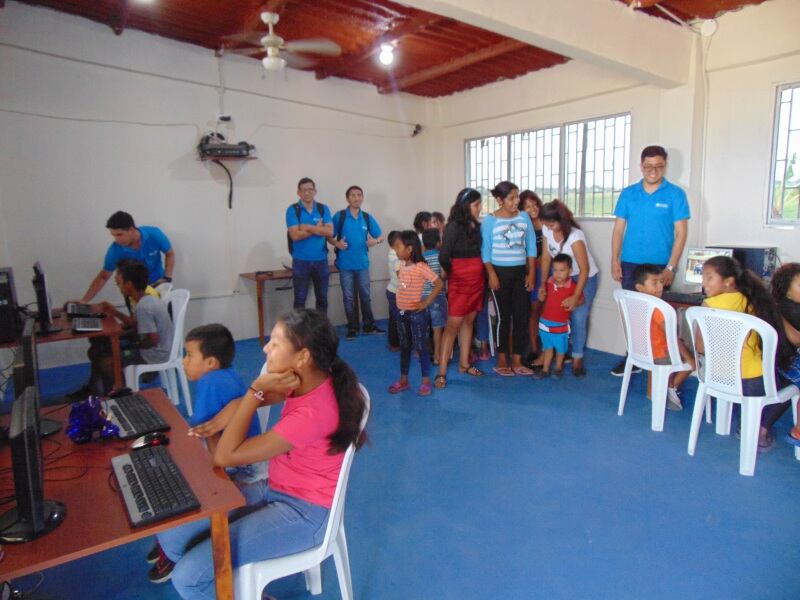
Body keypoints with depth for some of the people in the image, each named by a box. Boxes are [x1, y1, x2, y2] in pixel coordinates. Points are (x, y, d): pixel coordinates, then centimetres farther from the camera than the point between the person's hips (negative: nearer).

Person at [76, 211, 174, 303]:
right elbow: (103, 276, -8)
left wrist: (167, 278, -16)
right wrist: (84, 300, -14)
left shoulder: (154, 235, -23)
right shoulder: (115, 250, -20)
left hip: (158, 283, 0)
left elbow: (170, 254, -5)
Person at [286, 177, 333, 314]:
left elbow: (329, 232, -7)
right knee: (300, 299, 3)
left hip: (321, 260, 3)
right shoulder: (292, 210, -3)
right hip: (301, 261, -3)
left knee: (322, 298, 12)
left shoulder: (323, 209, 5)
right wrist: (318, 229, -9)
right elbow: (295, 235, -15)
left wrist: (308, 227, -14)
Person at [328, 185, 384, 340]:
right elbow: (329, 236, -1)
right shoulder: (339, 216, -4)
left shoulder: (367, 218, 4)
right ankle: (352, 328, 17)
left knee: (365, 295, 11)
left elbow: (380, 236, 8)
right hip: (345, 264, -2)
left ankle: (369, 325, 24)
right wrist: (336, 243, -22)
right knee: (349, 297, 6)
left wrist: (375, 241, -14)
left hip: (362, 263, 2)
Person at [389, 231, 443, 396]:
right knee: (404, 346, 15)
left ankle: (426, 381, 13)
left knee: (420, 347, 2)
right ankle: (403, 380, 26)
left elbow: (439, 284, -19)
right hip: (402, 313, 8)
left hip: (416, 313, -7)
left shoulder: (421, 267, -18)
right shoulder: (401, 265, 4)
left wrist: (426, 302, -17)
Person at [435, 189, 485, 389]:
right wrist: (450, 275, -3)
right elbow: (443, 256, -17)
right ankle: (442, 372, 0)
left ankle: (464, 363, 25)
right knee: (453, 324, -5)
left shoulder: (477, 226, 7)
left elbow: (480, 252, 10)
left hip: (477, 280, 6)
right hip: (459, 282, -6)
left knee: (469, 321, 13)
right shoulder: (454, 226, -13)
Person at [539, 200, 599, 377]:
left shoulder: (575, 236, -30)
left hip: (585, 277, -5)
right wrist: (543, 284, -11)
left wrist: (576, 297, -29)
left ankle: (577, 359, 6)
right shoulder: (547, 230, -14)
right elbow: (546, 257, -5)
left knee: (578, 318, -6)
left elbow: (584, 269, -27)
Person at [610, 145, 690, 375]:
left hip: (659, 265, -2)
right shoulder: (628, 194, 6)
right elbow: (618, 229, 7)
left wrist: (670, 267, -12)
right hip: (630, 264, 2)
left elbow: (681, 233, -4)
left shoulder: (675, 194, -1)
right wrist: (615, 261, -1)